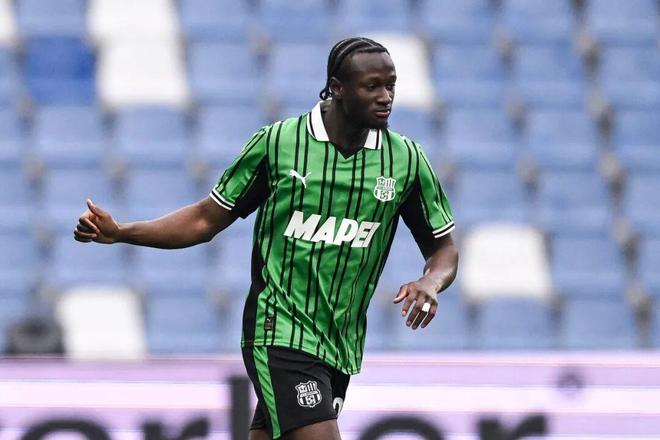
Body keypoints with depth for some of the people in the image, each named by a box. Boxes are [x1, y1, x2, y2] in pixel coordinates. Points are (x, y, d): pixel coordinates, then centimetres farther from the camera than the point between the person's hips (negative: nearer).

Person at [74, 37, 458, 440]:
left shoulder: (407, 160, 1)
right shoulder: (276, 142, -4)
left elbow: (443, 248, 10)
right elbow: (207, 220, 6)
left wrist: (430, 284, -13)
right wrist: (119, 233, -3)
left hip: (341, 347, 4)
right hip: (279, 330, -4)